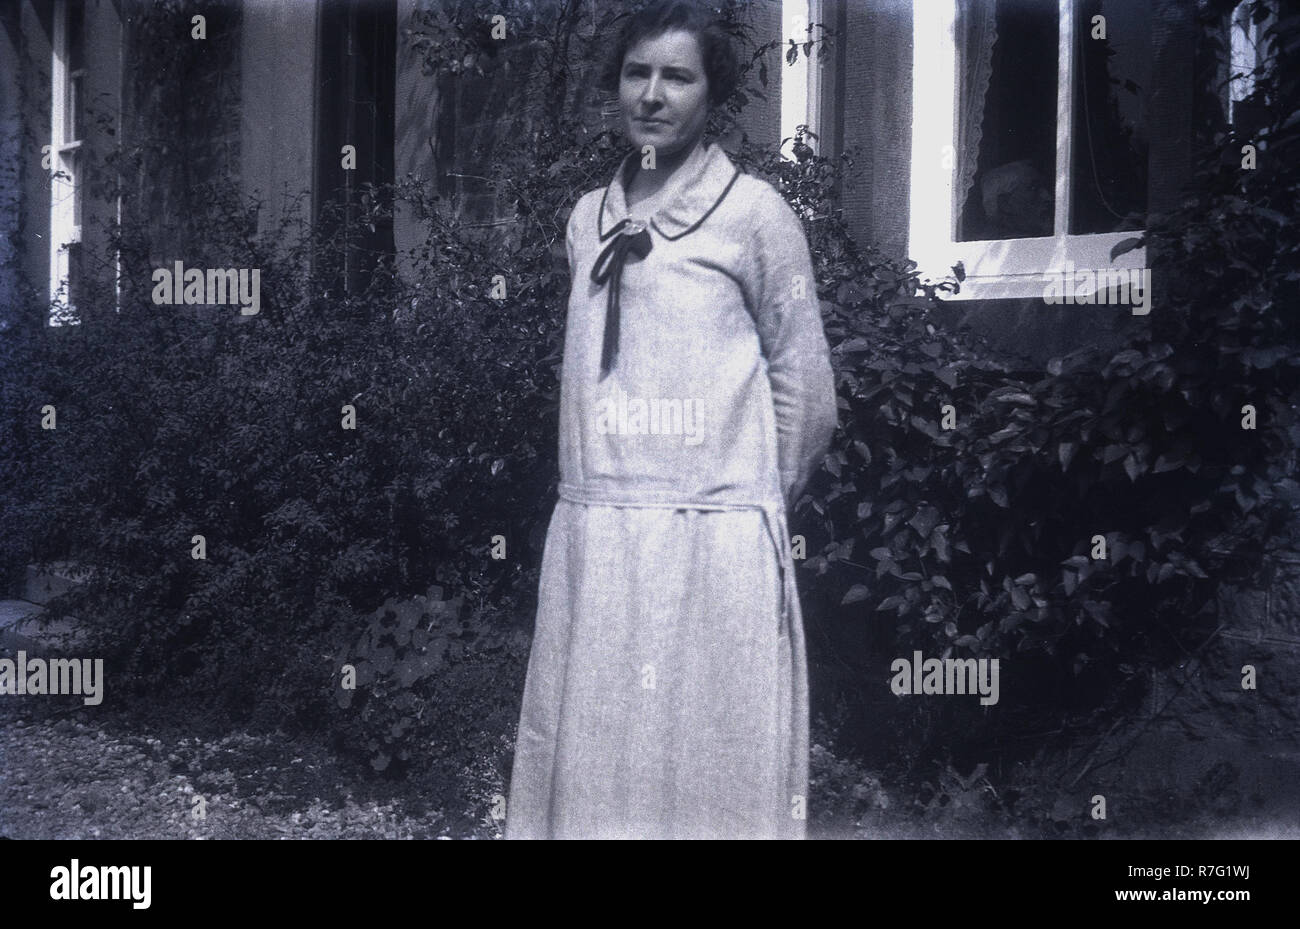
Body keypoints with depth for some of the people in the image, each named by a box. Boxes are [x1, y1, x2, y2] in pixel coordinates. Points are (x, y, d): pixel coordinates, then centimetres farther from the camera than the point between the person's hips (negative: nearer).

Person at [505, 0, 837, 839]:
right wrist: (613, 494, 13)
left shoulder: (753, 212, -3)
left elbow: (805, 391, 0)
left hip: (712, 543, -5)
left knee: (709, 767, 3)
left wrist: (751, 504, 6)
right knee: (590, 756, 11)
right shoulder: (588, 220, 12)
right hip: (592, 537, 5)